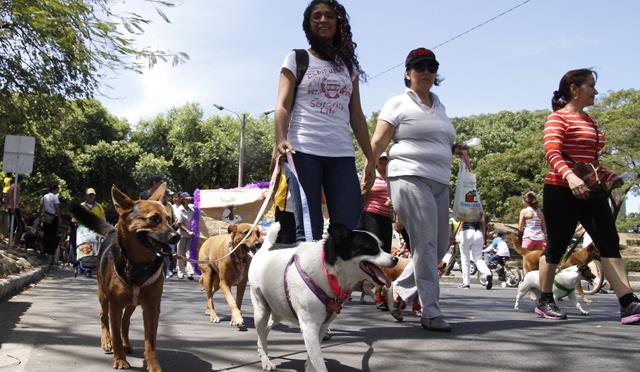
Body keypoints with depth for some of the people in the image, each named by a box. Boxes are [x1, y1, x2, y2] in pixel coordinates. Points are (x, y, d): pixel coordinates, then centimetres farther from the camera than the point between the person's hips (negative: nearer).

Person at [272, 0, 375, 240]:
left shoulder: (349, 65, 20)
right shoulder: (296, 59, 11)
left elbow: (357, 116, 19)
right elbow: (283, 105, -1)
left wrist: (370, 158, 13)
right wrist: (280, 139, -19)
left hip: (342, 155, 4)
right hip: (303, 151, -3)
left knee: (350, 228, -5)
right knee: (307, 230, -6)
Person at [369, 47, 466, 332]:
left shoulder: (439, 106, 23)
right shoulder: (398, 104, 3)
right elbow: (378, 142, -4)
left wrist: (454, 149, 12)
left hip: (439, 182, 8)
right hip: (410, 178, -8)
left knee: (440, 246, 7)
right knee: (426, 244, -12)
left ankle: (400, 291, 21)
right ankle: (430, 312, -5)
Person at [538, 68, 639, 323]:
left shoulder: (589, 122, 20)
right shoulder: (558, 118, -4)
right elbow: (552, 152, -20)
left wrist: (609, 177, 7)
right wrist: (570, 176, -37)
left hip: (590, 192, 7)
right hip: (561, 191, -7)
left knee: (609, 243, -6)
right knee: (556, 246, 1)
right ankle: (544, 302, 15)